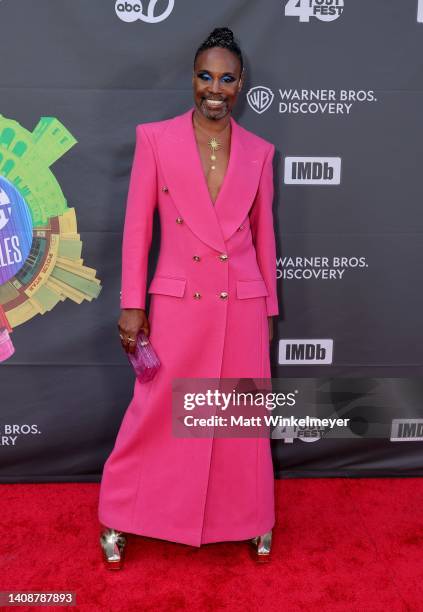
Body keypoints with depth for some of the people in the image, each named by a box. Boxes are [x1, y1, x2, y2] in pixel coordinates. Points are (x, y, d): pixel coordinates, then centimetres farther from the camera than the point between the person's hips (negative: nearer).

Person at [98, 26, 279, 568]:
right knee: (155, 416, 8)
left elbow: (263, 234, 10)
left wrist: (269, 309, 11)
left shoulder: (258, 152, 5)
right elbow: (136, 225, -2)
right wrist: (132, 305, -5)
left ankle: (251, 519, 35)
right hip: (177, 303, -2)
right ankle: (118, 518, 30)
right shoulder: (155, 138, -1)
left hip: (242, 305, 2)